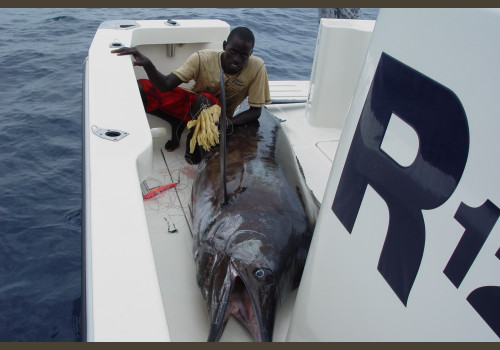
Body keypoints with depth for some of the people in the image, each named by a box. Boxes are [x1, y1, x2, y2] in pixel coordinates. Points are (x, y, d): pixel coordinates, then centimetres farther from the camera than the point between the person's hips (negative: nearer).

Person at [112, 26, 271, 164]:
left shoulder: (256, 67, -22)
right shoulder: (203, 58, -21)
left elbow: (255, 111, -16)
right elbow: (165, 85, -26)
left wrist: (229, 122, -34)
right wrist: (147, 64, -46)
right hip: (191, 104, 2)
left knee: (204, 99, -39)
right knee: (138, 89, -17)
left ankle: (194, 136, -10)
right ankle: (178, 125, 1)